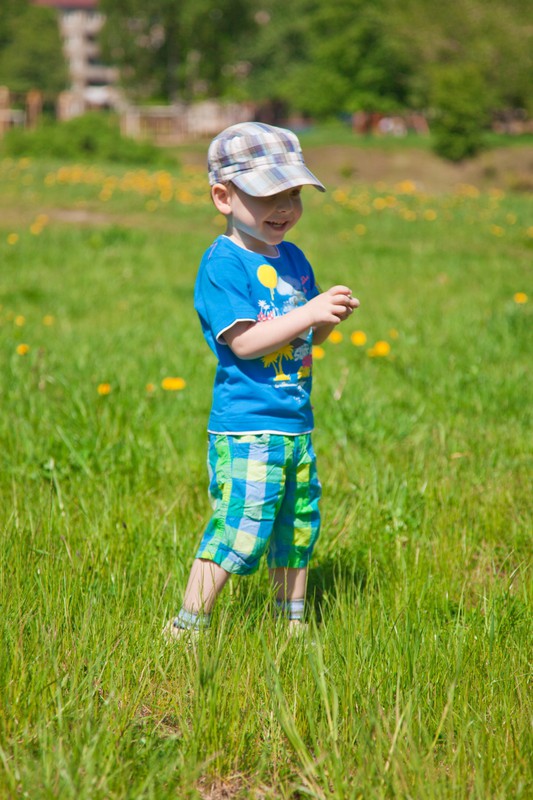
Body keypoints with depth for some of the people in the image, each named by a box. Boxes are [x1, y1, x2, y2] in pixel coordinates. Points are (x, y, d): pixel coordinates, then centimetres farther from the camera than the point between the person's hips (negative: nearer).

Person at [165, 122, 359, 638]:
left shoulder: (294, 259, 12)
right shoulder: (222, 264, -12)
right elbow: (243, 341, -20)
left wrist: (332, 316, -3)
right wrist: (309, 313, -22)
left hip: (296, 426, 8)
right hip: (245, 429, -8)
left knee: (298, 527, 15)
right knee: (240, 531, -11)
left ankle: (292, 621, 30)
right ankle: (186, 627, 2)